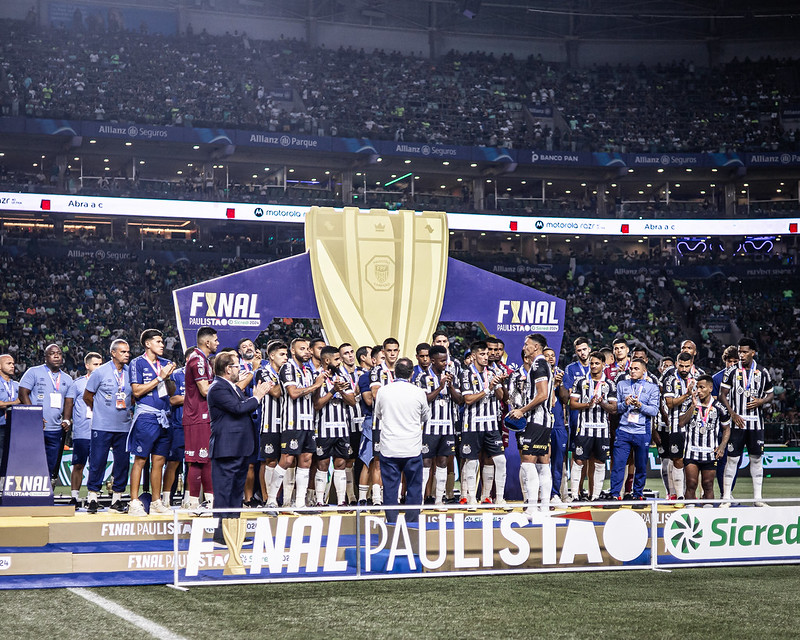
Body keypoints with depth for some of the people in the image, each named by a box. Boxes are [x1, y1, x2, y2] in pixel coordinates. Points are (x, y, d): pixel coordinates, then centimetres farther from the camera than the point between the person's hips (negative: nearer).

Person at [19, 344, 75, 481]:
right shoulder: (34, 372, 2)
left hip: (56, 430, 5)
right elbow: (23, 394, -4)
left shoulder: (67, 379, 16)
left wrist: (66, 420, 0)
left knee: (50, 468, 5)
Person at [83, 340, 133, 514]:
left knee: (123, 462, 4)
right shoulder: (100, 372, -3)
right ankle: (92, 498, 5)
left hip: (124, 426, 4)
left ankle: (117, 498, 13)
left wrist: (128, 409, 12)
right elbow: (87, 396, 5)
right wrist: (100, 411, 10)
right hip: (102, 426, -4)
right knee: (97, 461, -4)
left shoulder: (130, 372, 8)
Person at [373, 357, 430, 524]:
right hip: (412, 448, -1)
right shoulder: (418, 393, -5)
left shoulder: (383, 391, -3)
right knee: (414, 487, 9)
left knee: (390, 487, 6)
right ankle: (412, 524, 9)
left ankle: (392, 523, 6)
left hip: (389, 449, 1)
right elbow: (426, 417, 10)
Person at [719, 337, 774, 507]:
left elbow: (771, 394, 16)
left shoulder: (763, 372, 8)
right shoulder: (732, 372, 1)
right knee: (732, 458, -3)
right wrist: (733, 414, -11)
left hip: (756, 423, 2)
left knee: (757, 458, 5)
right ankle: (726, 497, 2)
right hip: (737, 422, -2)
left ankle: (758, 498, 12)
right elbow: (722, 395, 0)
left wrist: (761, 401, -6)